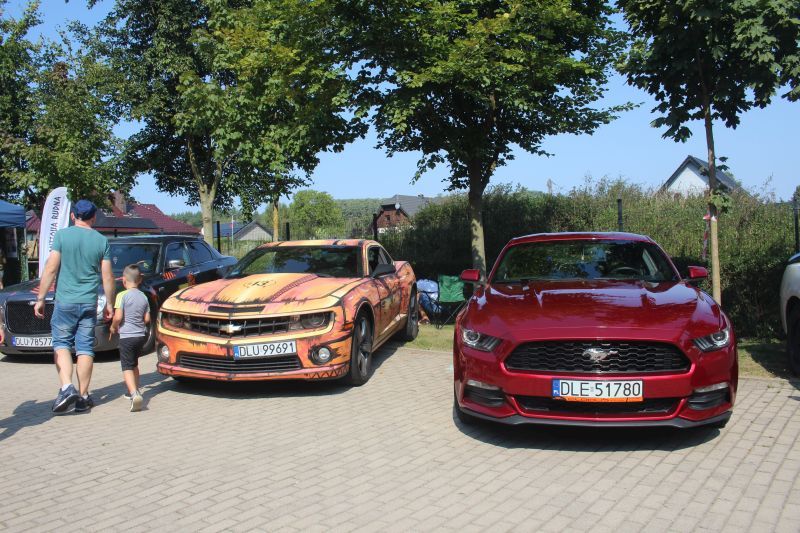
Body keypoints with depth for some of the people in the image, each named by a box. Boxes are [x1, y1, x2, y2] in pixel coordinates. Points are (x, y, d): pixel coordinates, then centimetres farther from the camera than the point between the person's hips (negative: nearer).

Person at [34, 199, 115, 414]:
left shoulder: (62, 235, -3)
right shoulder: (101, 241, 3)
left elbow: (51, 269, -7)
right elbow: (107, 277, 3)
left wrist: (40, 298, -1)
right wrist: (109, 303, 13)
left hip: (65, 301, -2)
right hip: (89, 303, 2)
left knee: (61, 344, 7)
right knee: (85, 348, 6)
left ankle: (66, 388, -12)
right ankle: (83, 397, 10)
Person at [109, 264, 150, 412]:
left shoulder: (122, 295, -10)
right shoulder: (143, 297, 8)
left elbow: (118, 317, -16)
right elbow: (147, 319, 9)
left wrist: (113, 327, 2)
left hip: (126, 336, -6)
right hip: (141, 335, 6)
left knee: (127, 367, -7)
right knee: (134, 365, 24)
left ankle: (134, 394, -26)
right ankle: (135, 391, 35)